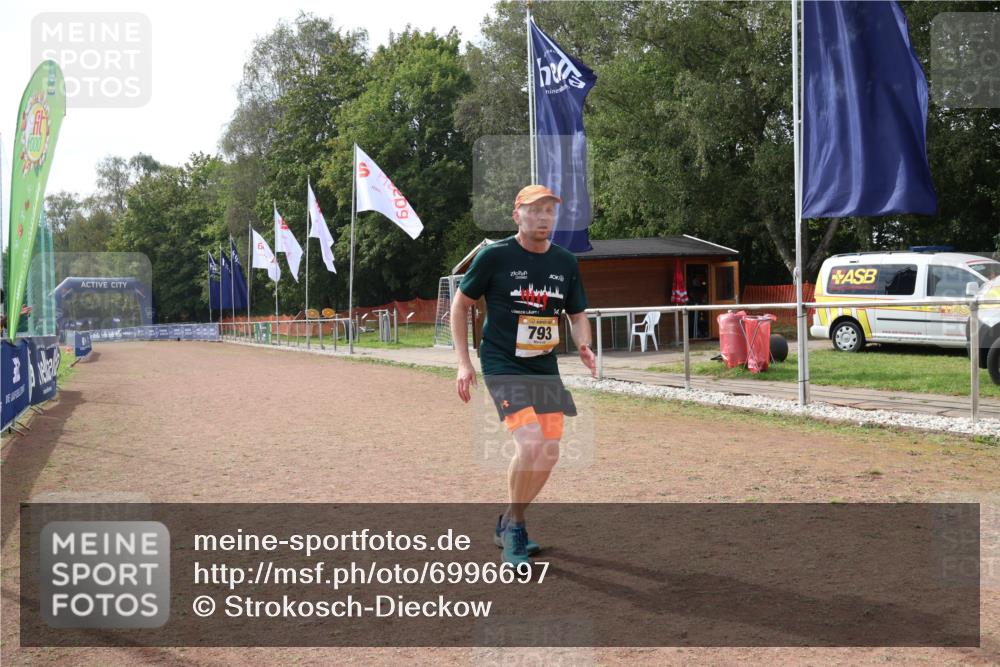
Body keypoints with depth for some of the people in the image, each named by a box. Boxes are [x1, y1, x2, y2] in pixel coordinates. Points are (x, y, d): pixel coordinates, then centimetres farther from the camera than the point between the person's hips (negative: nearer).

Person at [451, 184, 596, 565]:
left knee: (549, 454, 4)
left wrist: (583, 347, -9)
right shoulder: (494, 256, -8)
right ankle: (514, 526, 1)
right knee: (530, 445, -22)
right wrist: (463, 362, -6)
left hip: (545, 368, 6)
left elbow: (578, 316, 13)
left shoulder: (565, 263, 5)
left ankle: (508, 526, 25)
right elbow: (460, 305, 0)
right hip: (503, 366, -6)